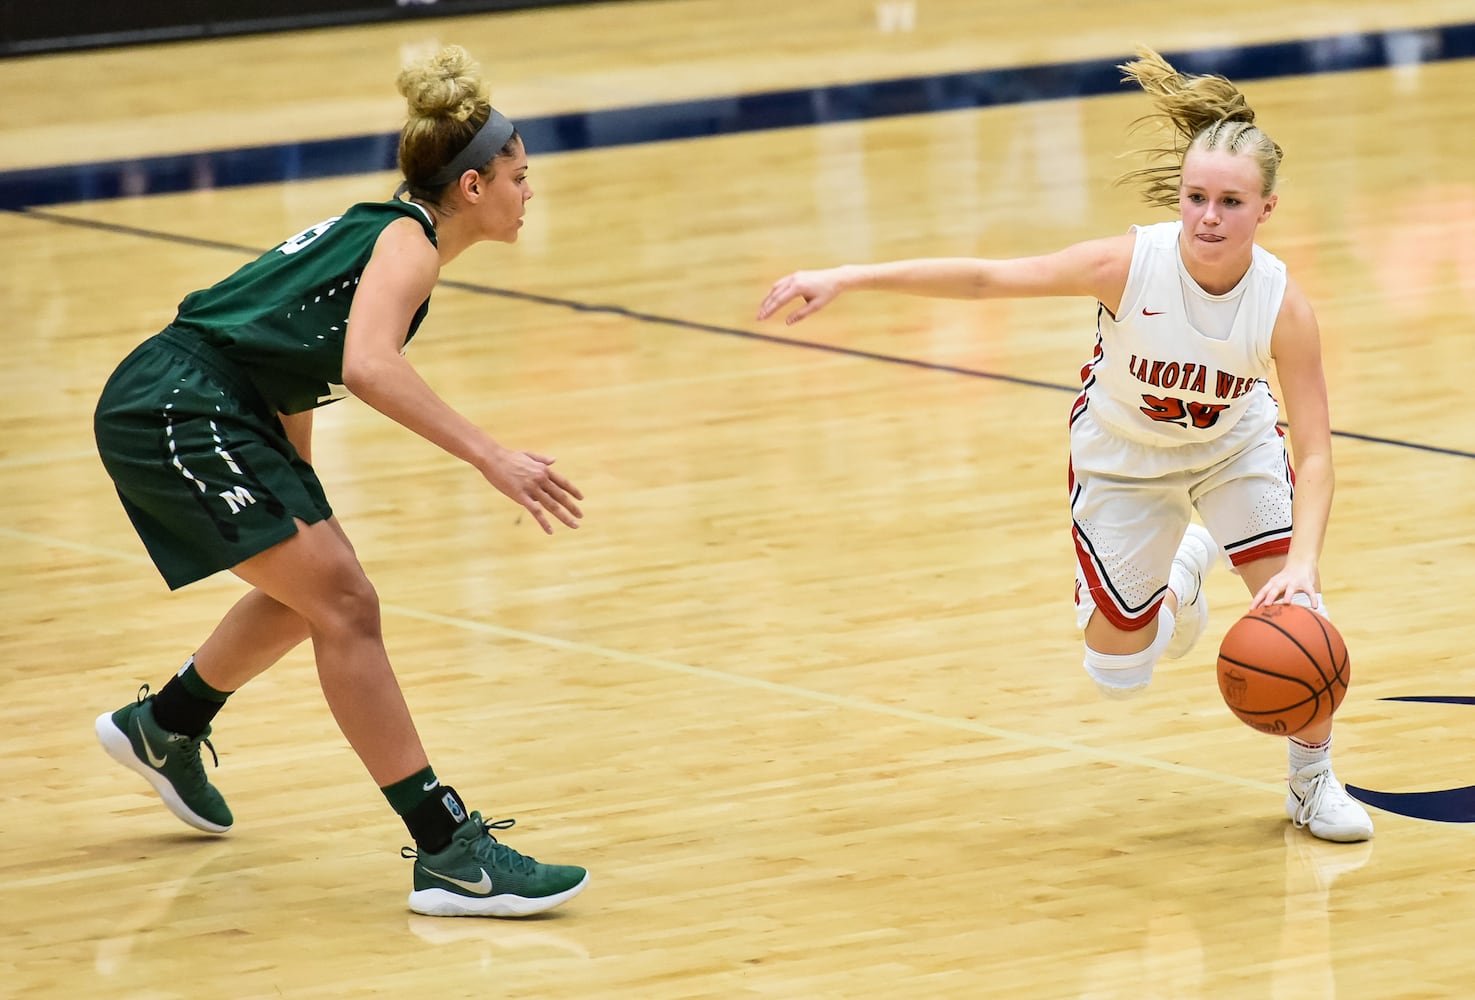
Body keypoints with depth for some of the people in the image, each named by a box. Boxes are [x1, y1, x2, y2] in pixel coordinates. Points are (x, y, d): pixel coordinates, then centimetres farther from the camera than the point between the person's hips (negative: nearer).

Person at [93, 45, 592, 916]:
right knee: (344, 604, -15)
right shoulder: (407, 244, -12)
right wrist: (491, 458, -33)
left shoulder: (378, 234, 18)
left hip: (220, 417, 11)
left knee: (312, 594, 27)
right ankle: (450, 856, -18)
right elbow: (367, 364, -31)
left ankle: (166, 727, 51)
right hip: (176, 413, -11)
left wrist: (298, 509, 30)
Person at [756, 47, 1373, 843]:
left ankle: (1313, 783, 14)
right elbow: (986, 277, -29)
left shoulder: (1282, 305, -32)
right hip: (1123, 456, 0)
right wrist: (845, 279, -33)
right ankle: (1182, 571, 41)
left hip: (1236, 447, 0)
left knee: (1293, 606, -15)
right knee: (1118, 671, 4)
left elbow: (1315, 454, -30)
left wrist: (1303, 561, -46)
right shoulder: (1130, 264, -36)